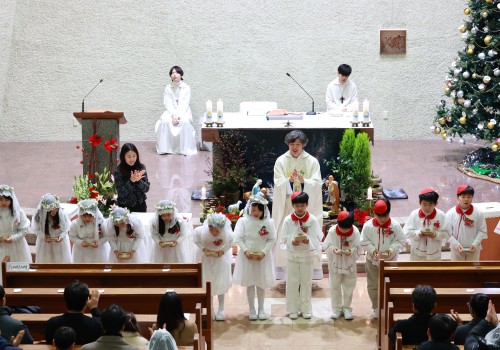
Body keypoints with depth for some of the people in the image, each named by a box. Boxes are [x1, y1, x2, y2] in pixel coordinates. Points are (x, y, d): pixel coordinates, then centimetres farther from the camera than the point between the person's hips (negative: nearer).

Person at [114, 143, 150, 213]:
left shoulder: (141, 168, -5)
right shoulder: (119, 171, -12)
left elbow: (146, 188, -5)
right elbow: (121, 193, -15)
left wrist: (138, 180, -22)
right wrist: (131, 181, -26)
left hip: (140, 206, 2)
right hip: (125, 207, -2)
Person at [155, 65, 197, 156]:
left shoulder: (186, 88, -2)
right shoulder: (168, 87, 3)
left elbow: (184, 104, -8)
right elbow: (167, 103, -3)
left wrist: (178, 115, -23)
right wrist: (173, 115, -20)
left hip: (183, 111, -2)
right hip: (171, 111, 2)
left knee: (185, 121, -35)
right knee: (165, 121, -30)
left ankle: (185, 149, -29)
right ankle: (165, 148, -22)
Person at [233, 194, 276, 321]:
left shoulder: (268, 222, -6)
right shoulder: (243, 221, -7)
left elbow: (272, 239, -4)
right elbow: (238, 238, -6)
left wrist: (263, 252, -15)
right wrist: (245, 251, -17)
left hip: (263, 256, 0)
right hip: (247, 256, 0)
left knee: (262, 283, 8)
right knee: (250, 283, 6)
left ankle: (261, 309, 21)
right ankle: (251, 309, 16)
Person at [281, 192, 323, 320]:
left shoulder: (312, 220, -9)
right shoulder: (288, 220, -7)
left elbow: (318, 238, -8)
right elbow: (284, 238, -5)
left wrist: (308, 240, -27)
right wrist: (292, 241, -24)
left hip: (307, 256, 0)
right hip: (292, 256, 0)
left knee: (306, 283, 8)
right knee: (292, 283, 6)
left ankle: (306, 309, 19)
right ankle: (293, 310, 16)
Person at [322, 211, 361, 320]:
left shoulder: (355, 232, -17)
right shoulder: (332, 231, -17)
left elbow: (358, 247, -12)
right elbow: (326, 245, -11)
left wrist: (351, 251, -32)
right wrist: (334, 250, -30)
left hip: (349, 263, 0)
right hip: (335, 263, 0)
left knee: (349, 287, 10)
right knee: (335, 286, 8)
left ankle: (347, 308, 25)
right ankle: (336, 308, 21)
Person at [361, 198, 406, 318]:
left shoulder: (395, 225, -13)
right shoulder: (368, 225, -12)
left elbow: (400, 241, -8)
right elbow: (364, 242, -7)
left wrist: (391, 250, -23)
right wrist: (373, 250, -22)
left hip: (390, 261, -1)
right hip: (372, 260, 1)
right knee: (373, 286, 10)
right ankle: (376, 308, 26)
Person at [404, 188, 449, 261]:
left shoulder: (441, 215, -13)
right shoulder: (414, 214, -12)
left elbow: (446, 233, -10)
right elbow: (406, 231, -11)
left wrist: (436, 234, -27)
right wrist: (417, 234, -27)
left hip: (434, 253, 0)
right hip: (417, 253, 0)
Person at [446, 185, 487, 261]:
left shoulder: (478, 213, -12)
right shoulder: (451, 213, -14)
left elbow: (482, 231, -6)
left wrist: (475, 244, -17)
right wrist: (457, 245, -21)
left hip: (473, 249, 1)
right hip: (457, 249, -1)